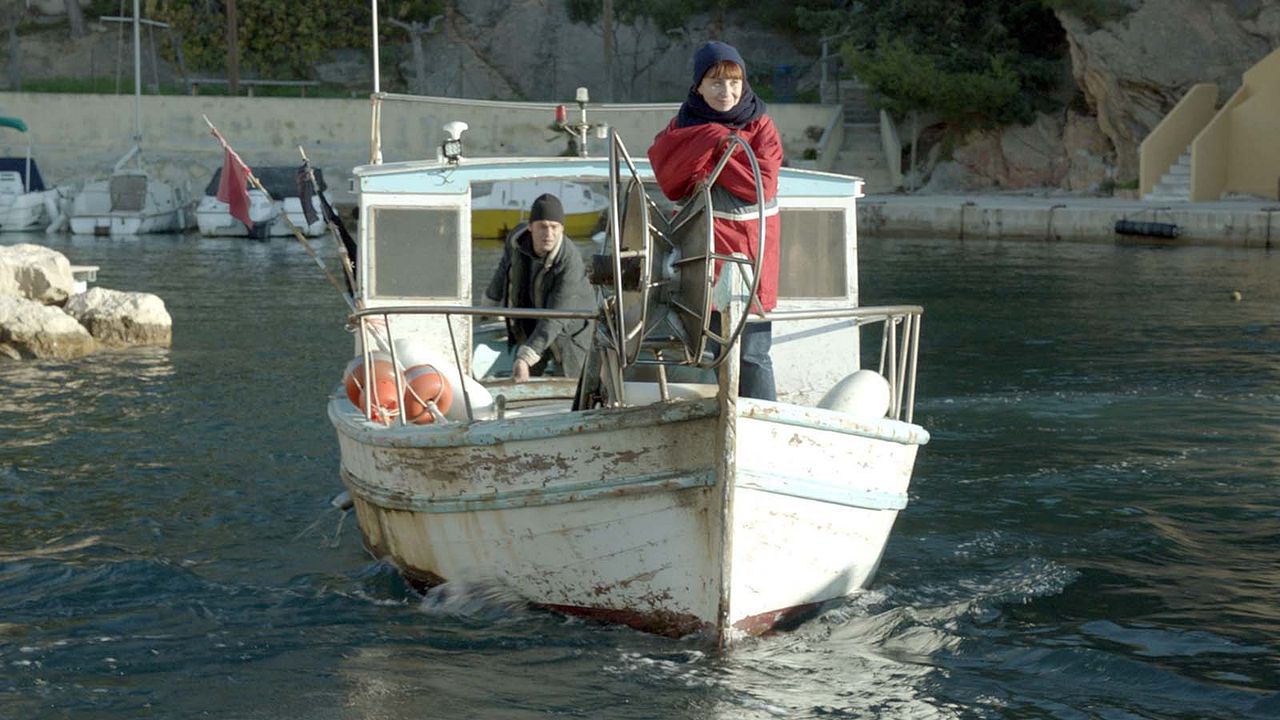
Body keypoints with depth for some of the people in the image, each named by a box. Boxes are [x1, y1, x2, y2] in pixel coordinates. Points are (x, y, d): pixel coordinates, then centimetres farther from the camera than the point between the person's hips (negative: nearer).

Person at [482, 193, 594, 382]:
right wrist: (491, 301, 21)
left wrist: (525, 359, -47)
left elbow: (554, 319, -39)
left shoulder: (570, 264, -37)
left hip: (568, 328, -5)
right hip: (531, 324, 5)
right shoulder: (518, 237, -20)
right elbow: (506, 265, 5)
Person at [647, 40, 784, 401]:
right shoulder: (684, 124, 9)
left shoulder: (760, 127, 2)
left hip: (749, 249, -2)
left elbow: (762, 182, -13)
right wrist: (711, 139, -16)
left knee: (751, 354, -6)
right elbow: (666, 169, -9)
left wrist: (706, 163, -10)